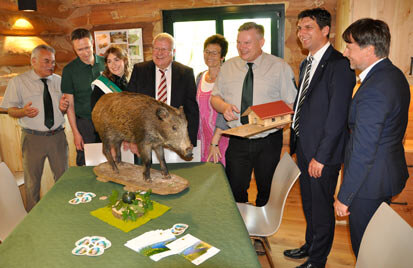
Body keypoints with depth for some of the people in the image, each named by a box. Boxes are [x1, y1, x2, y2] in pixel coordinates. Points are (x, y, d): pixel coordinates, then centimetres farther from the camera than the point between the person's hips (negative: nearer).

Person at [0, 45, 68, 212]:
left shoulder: (58, 80, 8)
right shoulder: (18, 82, -2)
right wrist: (24, 112, -23)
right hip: (33, 138, -3)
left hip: (58, 135, 3)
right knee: (32, 180, 9)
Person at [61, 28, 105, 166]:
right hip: (84, 122, -2)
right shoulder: (69, 70, -3)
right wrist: (75, 133, -6)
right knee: (85, 164, 4)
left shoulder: (105, 63, 3)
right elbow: (70, 104, -1)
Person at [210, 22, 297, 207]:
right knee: (235, 191, 7)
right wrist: (224, 106, -11)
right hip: (237, 141, 2)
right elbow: (214, 98, 12)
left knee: (267, 191, 15)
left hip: (268, 142, -1)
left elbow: (292, 104, -5)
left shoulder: (279, 66, -2)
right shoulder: (228, 67, 8)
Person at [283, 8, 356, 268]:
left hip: (323, 153, -8)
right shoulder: (306, 64, 13)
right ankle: (310, 245, 42)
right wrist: (294, 143, 13)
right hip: (304, 148, 8)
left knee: (322, 207, 9)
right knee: (308, 203, 22)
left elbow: (337, 116, -20)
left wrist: (321, 156, -18)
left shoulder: (339, 65, -16)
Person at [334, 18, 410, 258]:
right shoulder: (395, 75, 5)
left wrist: (344, 196, -18)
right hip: (391, 172, 10)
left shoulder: (373, 90, -27)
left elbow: (363, 152, -26)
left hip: (371, 182, -10)